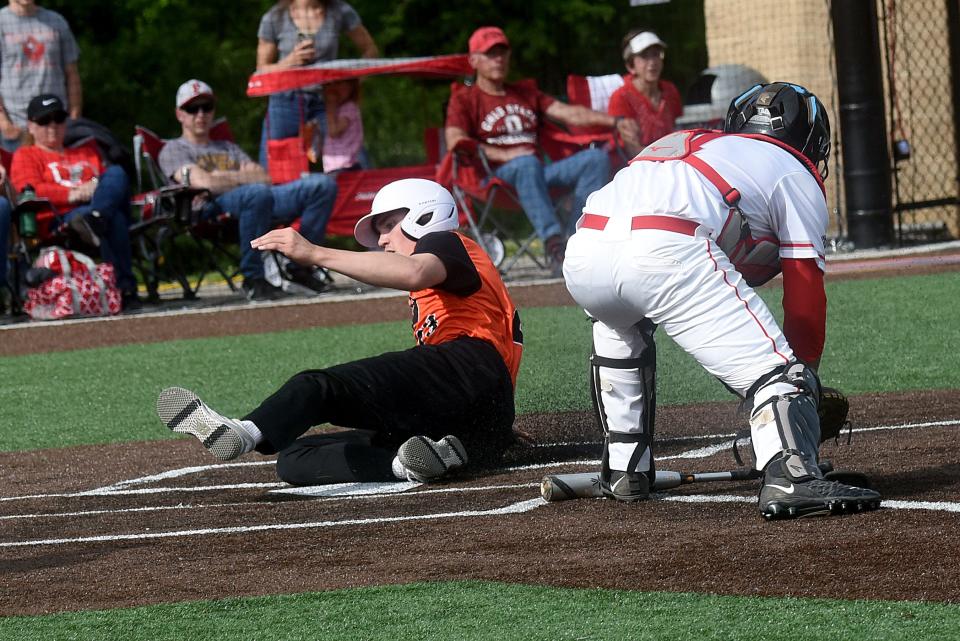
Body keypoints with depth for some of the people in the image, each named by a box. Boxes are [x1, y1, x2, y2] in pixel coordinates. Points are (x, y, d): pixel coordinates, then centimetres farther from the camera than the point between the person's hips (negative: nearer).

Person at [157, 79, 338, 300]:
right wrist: (245, 177, 6)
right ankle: (253, 278, -31)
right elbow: (203, 182, -3)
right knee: (257, 192, -43)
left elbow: (263, 177, 19)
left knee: (323, 184, -13)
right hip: (214, 206, -7)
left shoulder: (228, 147, 39)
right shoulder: (174, 150, 19)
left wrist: (225, 177, 3)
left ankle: (300, 266, -13)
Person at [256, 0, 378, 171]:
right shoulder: (273, 19, 0)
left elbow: (370, 51, 11)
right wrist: (290, 61, -12)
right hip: (286, 104, 0)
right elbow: (262, 70, 7)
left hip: (325, 104, 0)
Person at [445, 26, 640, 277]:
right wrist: (504, 155, -19)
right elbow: (455, 142, -6)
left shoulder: (526, 94, 30)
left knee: (596, 158, -17)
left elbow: (568, 112, 18)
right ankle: (553, 241, -51)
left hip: (538, 172, 6)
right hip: (497, 176, -6)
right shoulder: (464, 99, 12)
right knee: (527, 163, -40)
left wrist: (614, 122, 1)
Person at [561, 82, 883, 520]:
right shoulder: (796, 173, 24)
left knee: (619, 325, 39)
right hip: (669, 253, -6)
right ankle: (790, 478, -31)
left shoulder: (692, 144, 42)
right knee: (773, 367, -4)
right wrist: (806, 370, 28)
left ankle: (624, 469, 33)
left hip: (581, 255, 7)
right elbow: (804, 296, 16)